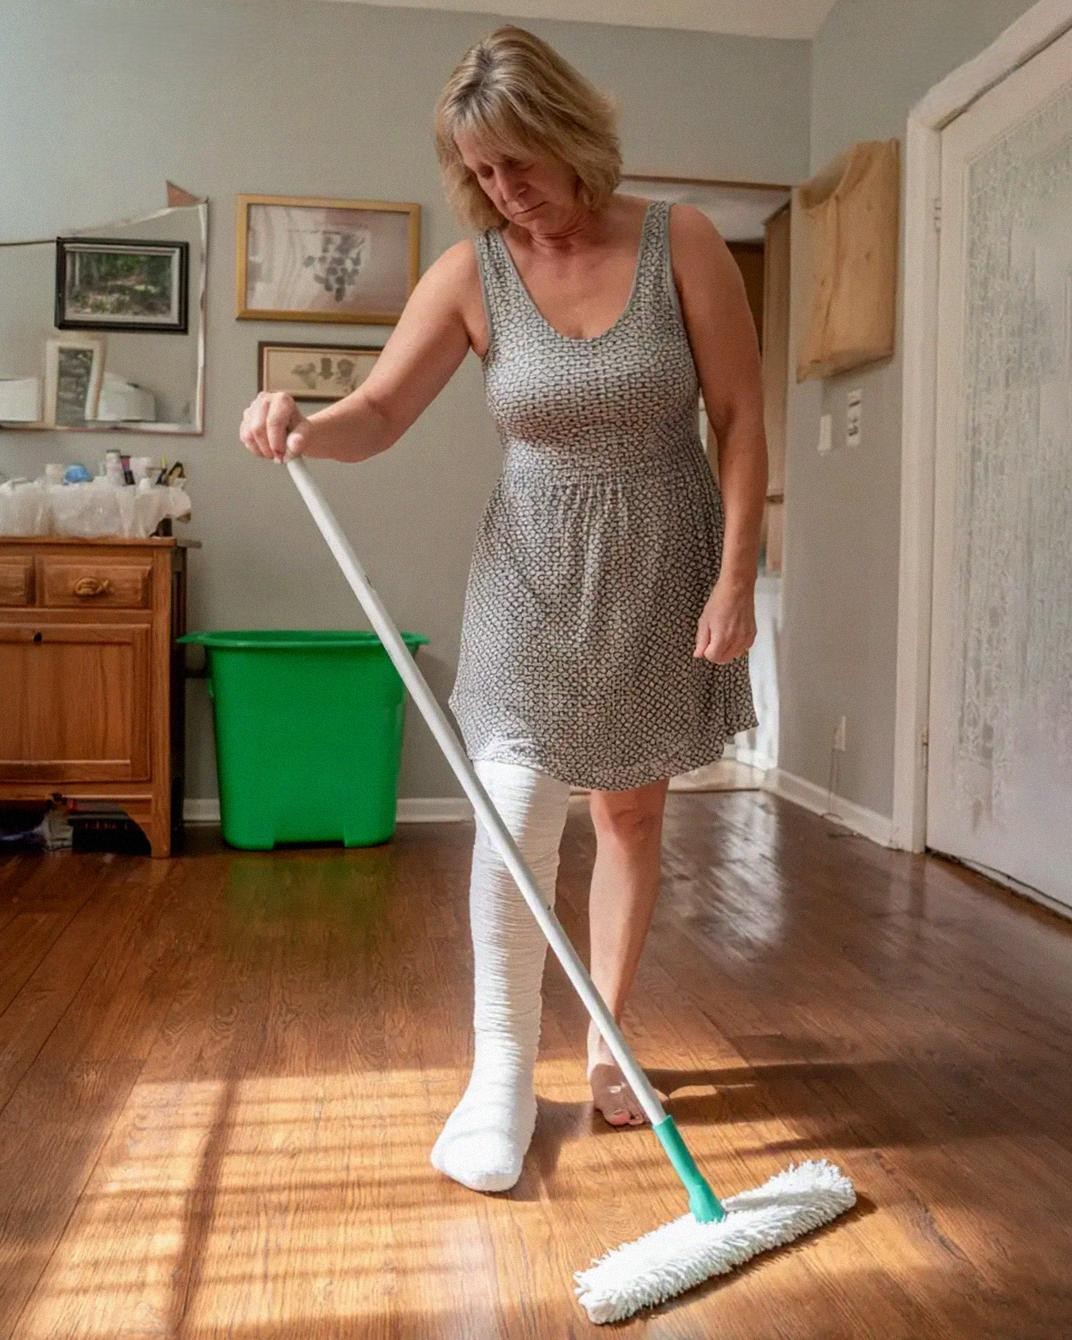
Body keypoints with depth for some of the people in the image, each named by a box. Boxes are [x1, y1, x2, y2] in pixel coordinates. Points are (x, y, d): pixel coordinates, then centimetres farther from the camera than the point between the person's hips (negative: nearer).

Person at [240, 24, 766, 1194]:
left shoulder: (681, 242, -8)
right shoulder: (472, 272, -5)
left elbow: (741, 417, -6)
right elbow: (379, 412, -6)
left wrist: (736, 575, -11)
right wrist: (305, 426, -29)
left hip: (663, 569, 0)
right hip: (535, 572, 0)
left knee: (631, 815, 9)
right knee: (515, 814, -10)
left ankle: (607, 1045, 26)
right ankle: (501, 1072, 7)